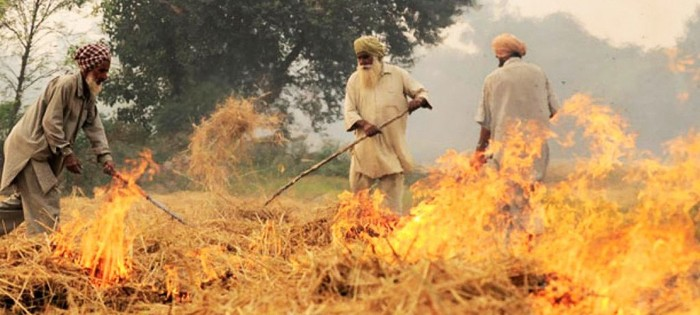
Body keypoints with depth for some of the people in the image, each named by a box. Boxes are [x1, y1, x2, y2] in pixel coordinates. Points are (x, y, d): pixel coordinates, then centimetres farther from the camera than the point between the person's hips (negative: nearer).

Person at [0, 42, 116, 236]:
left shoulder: (89, 96, 10)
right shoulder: (65, 85, -18)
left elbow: (95, 128, 4)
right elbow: (50, 122, -22)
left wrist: (105, 157, -10)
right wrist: (67, 154, -20)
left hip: (44, 153, 10)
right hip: (28, 147, -10)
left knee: (24, 199, 16)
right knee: (46, 201, -12)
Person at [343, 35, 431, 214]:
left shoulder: (397, 75, 4)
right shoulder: (354, 80, 6)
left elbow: (421, 91, 9)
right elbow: (350, 111, 0)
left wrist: (419, 100, -16)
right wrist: (363, 124, -20)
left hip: (392, 147, -1)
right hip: (365, 147, 1)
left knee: (391, 199, 0)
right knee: (357, 190, 2)